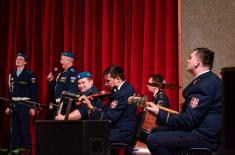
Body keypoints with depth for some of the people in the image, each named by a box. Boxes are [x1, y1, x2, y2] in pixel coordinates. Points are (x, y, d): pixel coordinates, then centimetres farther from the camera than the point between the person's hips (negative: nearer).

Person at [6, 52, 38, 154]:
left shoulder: (29, 75, -4)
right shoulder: (12, 75, 14)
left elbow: (34, 92, -8)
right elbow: (10, 91, 16)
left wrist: (33, 107, -12)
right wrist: (9, 106, 13)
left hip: (24, 105, -6)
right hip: (14, 105, 6)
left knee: (25, 129, -5)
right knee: (15, 129, 9)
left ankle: (27, 149, 0)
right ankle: (16, 149, 16)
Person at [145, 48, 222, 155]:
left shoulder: (206, 83, -19)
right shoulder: (208, 79, 14)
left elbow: (188, 121, -22)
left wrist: (159, 113, -11)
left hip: (204, 138, -11)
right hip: (203, 131, 11)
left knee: (153, 140, -18)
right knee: (158, 131, 19)